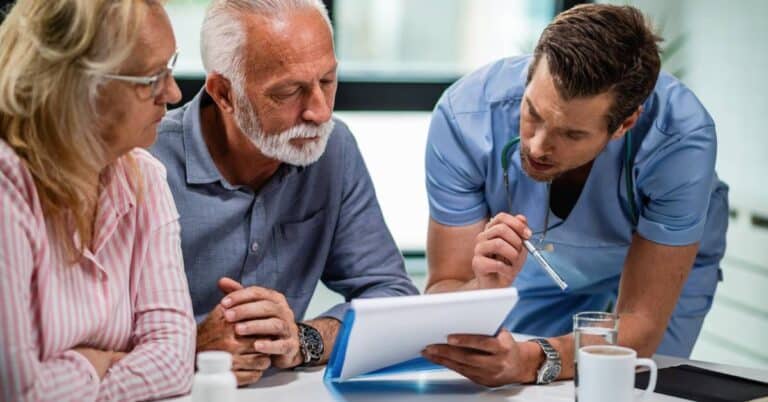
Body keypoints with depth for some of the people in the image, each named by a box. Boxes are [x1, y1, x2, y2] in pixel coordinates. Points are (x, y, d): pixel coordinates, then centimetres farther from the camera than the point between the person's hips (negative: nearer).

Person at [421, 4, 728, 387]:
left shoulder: (681, 138, -37)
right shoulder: (465, 115, -33)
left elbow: (640, 323, -34)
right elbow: (442, 294, -27)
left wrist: (533, 362, -52)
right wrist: (485, 290, -50)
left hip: (660, 270, -1)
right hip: (532, 265, 2)